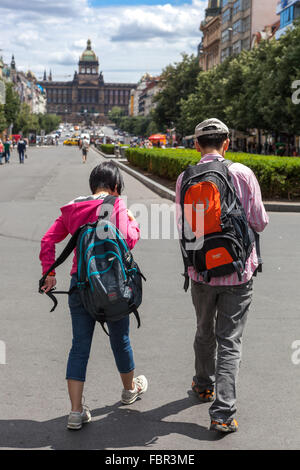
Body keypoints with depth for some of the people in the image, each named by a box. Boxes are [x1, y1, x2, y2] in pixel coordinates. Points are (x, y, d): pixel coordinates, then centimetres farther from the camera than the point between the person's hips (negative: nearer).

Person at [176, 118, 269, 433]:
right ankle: (223, 413, -1)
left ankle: (204, 385, 42)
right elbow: (259, 223, -4)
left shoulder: (185, 179, -4)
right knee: (229, 341, 4)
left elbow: (183, 228, 5)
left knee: (205, 332, 22)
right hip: (238, 271, -2)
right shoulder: (243, 174, -10)